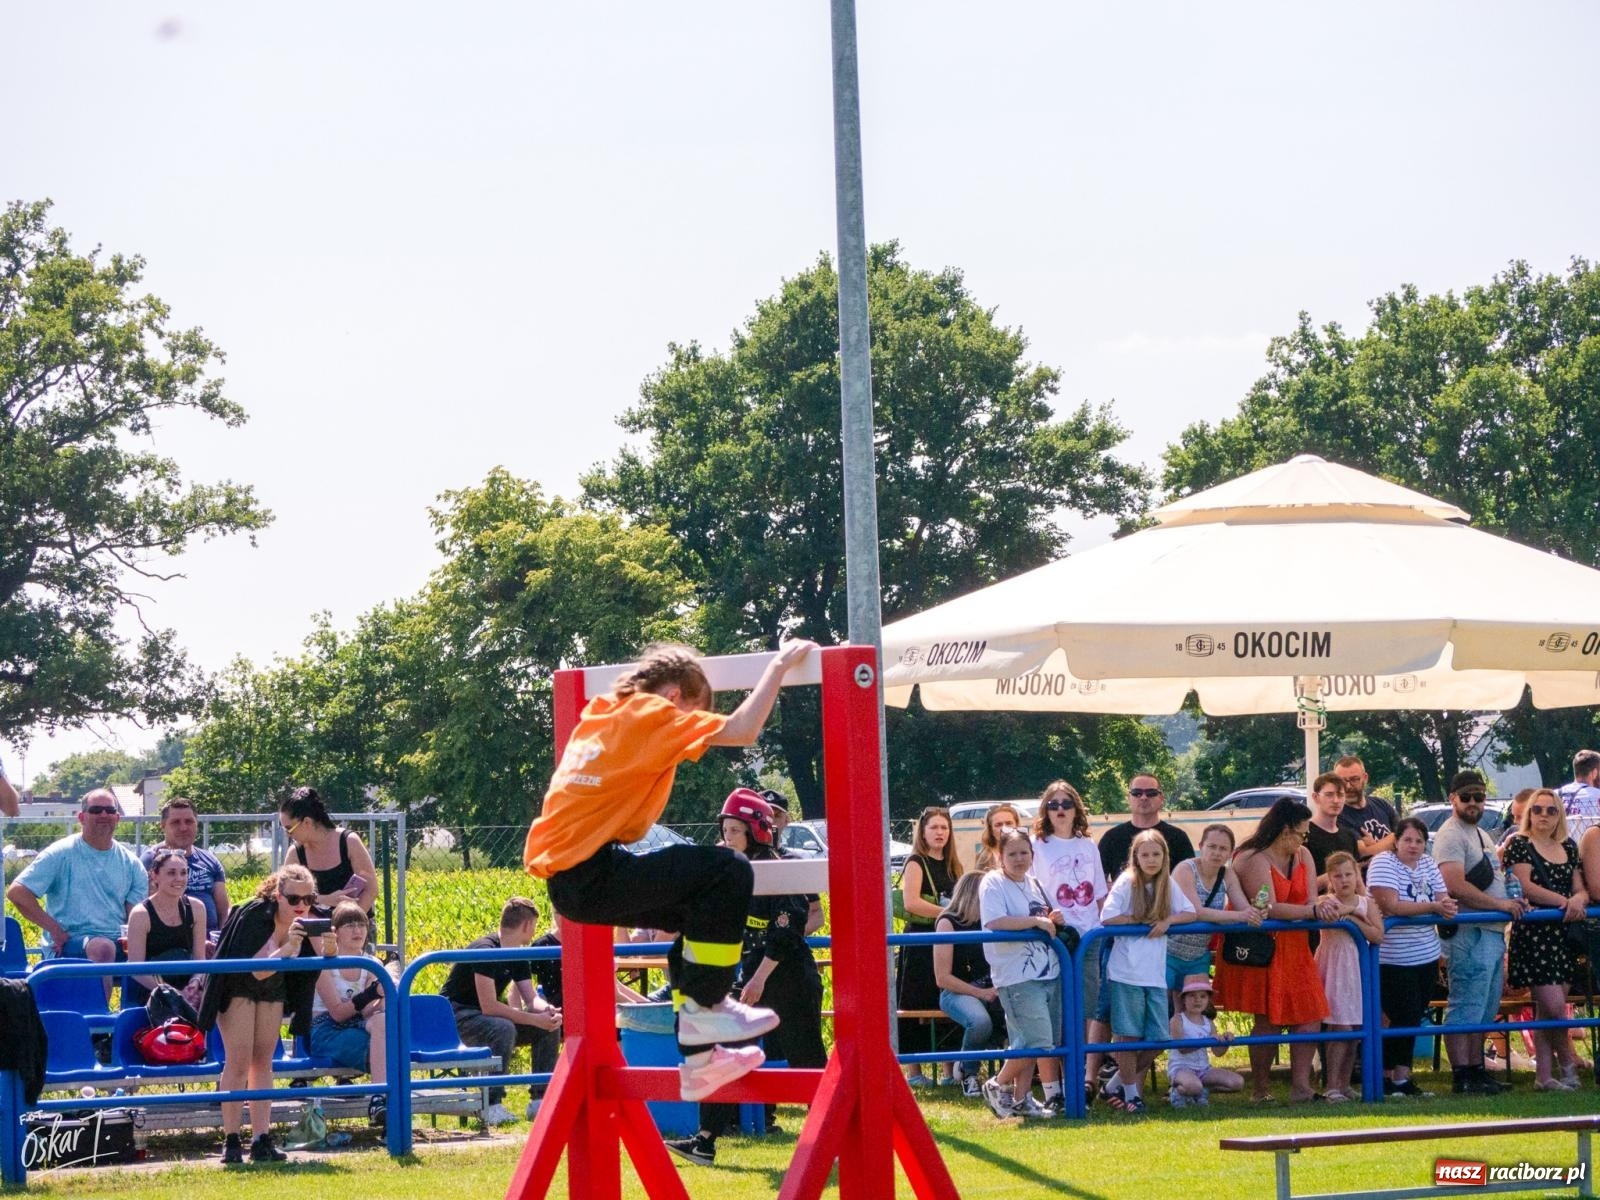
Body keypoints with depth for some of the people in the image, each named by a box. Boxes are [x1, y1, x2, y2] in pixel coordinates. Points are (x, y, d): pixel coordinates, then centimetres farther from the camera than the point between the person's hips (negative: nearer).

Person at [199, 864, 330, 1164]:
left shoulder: (307, 922, -17)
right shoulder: (255, 916, -33)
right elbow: (258, 970, -36)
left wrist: (327, 950, -40)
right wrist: (288, 948, -51)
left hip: (274, 989, 5)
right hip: (239, 986, -5)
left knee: (263, 1061, 4)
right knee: (239, 1061, -12)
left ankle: (262, 1141, 4)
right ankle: (231, 1142, -9)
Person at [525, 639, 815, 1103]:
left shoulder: (600, 715, 20)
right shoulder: (652, 716, -6)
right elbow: (743, 730, -16)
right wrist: (779, 664, -5)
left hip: (566, 876, 10)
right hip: (591, 876, -10)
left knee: (699, 910, 22)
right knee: (726, 871, -13)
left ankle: (699, 1056, 20)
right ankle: (703, 1008, -5)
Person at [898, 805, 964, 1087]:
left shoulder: (952, 865, 18)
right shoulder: (916, 863, -4)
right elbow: (911, 902, -17)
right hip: (920, 943, -6)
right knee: (916, 1007, -5)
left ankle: (951, 1069, 9)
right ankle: (913, 1071, -2)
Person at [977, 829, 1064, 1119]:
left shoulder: (1033, 884, 17)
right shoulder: (993, 883, -6)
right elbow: (995, 922, -21)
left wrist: (1052, 921, 5)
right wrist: (1037, 921, -19)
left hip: (1048, 973, 8)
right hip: (1017, 977, -8)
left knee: (1027, 1043, 9)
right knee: (1038, 1041, -12)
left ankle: (1021, 1098, 17)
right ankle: (997, 1085, 5)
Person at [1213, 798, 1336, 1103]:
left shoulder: (1302, 856, 9)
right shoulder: (1254, 860, -17)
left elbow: (1309, 901, 2)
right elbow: (1269, 909, -25)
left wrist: (1323, 904, -23)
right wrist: (1313, 910, -30)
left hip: (1293, 948, 8)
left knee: (1309, 1015, -1)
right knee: (1269, 1019, -8)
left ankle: (1301, 1087, 3)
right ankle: (1260, 1092, 1)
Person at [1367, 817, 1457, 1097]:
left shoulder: (1428, 865, 11)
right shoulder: (1384, 863, -11)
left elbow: (1443, 898, 6)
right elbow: (1391, 905, -22)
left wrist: (1447, 905, -18)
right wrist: (1433, 907, -21)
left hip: (1427, 957, 7)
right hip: (1393, 960, -7)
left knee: (1413, 1019, 10)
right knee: (1404, 1018, -8)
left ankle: (1401, 1076, 17)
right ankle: (1387, 1076, 5)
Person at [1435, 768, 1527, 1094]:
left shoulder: (1481, 835, 22)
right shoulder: (1450, 835, -10)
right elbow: (1456, 885, -21)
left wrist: (1514, 901, 10)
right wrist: (1500, 904, -18)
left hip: (1493, 933, 10)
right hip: (1469, 935, -10)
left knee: (1484, 1010, 14)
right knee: (1465, 1009, -9)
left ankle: (1476, 1068, 19)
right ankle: (1461, 1074, -9)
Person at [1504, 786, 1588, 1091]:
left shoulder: (1569, 847, 15)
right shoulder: (1519, 845, -3)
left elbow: (1581, 888, 13)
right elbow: (1525, 886, -13)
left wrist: (1579, 899, -11)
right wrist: (1565, 900, -17)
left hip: (1564, 934, 6)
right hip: (1533, 934, -6)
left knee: (1547, 1009, 7)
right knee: (1555, 1007, -11)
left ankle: (1544, 1074, 9)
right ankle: (1568, 1063, 8)